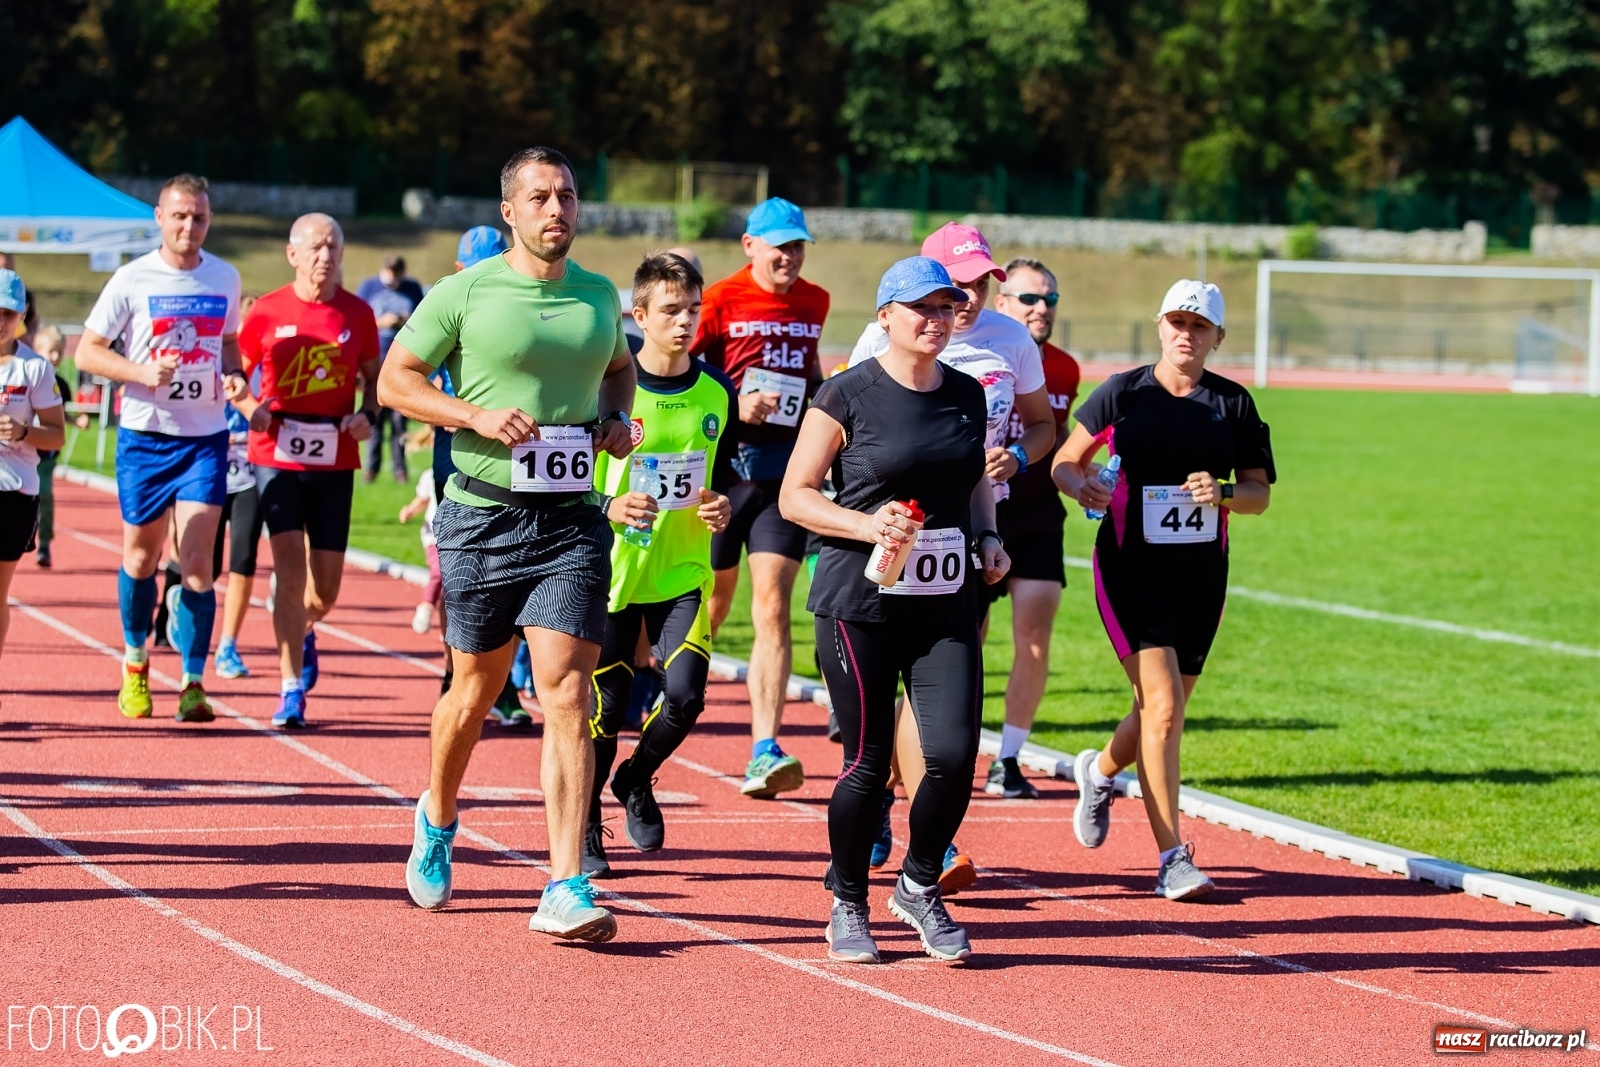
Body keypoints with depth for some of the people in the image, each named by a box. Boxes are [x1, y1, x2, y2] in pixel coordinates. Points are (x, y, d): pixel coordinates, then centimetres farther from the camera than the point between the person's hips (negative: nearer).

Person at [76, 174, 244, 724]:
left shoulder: (225, 278, 5)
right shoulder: (132, 279, -5)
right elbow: (87, 351, -3)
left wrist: (236, 376, 0)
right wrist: (142, 372, -19)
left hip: (206, 437, 1)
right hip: (145, 436, -1)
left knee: (196, 562, -9)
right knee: (141, 557, 11)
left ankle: (193, 683, -5)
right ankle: (134, 660, 34)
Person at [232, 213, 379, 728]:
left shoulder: (358, 314, 4)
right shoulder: (267, 312, 0)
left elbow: (375, 377, 15)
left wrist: (368, 416, -5)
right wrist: (250, 407, -10)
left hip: (334, 460, 2)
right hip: (277, 455, -2)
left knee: (326, 583, 5)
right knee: (290, 565, -11)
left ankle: (304, 632, 41)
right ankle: (291, 690, -6)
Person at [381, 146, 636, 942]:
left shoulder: (600, 296, 9)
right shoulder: (465, 294, -3)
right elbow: (395, 378, 0)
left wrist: (617, 418, 6)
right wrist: (478, 415, -14)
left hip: (572, 520, 2)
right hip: (482, 515, -2)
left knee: (566, 688, -11)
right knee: (476, 688, 11)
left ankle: (565, 889, -14)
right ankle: (438, 817, 43)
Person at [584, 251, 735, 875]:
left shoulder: (716, 392, 4)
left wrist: (722, 507, -4)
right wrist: (609, 506, -21)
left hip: (684, 570, 3)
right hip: (613, 567, -3)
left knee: (686, 694, -13)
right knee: (607, 704, 1)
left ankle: (637, 781, 18)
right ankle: (586, 825, 22)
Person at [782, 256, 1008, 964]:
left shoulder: (968, 396, 10)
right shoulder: (849, 395, -5)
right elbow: (795, 495, -3)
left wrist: (987, 539, 6)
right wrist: (867, 525, -18)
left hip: (947, 605, 4)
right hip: (860, 603, -4)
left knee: (954, 754, -8)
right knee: (869, 760, -1)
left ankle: (920, 886, 16)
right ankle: (848, 905, 20)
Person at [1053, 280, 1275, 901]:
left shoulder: (1233, 404, 6)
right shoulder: (1123, 393, 1)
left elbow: (1260, 493, 6)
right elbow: (1066, 461, 8)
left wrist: (1222, 493, -15)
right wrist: (1081, 485, -15)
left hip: (1201, 575, 4)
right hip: (1130, 566, -4)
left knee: (1164, 716, 11)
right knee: (1162, 706, -16)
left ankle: (1099, 772, 45)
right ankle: (1173, 859, -14)